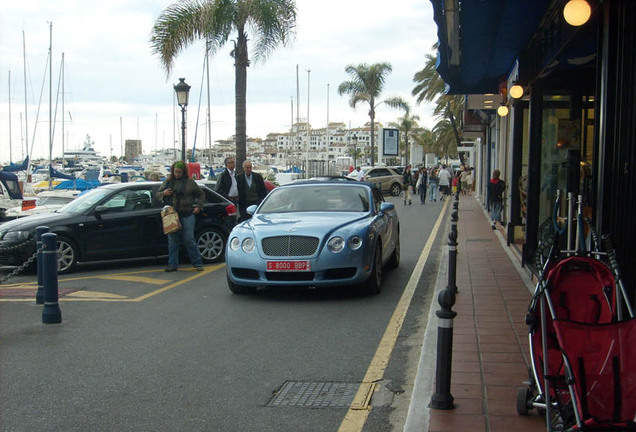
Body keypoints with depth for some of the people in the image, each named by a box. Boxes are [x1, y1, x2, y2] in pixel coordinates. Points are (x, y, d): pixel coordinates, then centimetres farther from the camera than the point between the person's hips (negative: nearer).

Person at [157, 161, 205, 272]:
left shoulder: (190, 182, 4)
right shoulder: (168, 181, 11)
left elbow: (201, 195, 14)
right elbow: (158, 194, 16)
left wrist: (199, 207, 2)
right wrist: (163, 193, -6)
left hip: (187, 215, -3)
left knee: (189, 240, -3)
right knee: (172, 240, 5)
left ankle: (197, 263, 7)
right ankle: (172, 265, 12)